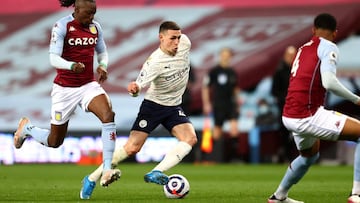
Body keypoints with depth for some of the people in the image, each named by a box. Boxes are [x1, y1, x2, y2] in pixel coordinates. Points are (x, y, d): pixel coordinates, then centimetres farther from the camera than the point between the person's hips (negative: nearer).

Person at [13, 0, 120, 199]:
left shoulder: (95, 27, 2)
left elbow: (102, 52, 16)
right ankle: (27, 128, 42)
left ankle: (107, 170, -25)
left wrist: (103, 66, -7)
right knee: (54, 142, 8)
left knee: (109, 115, -27)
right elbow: (54, 58, -19)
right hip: (65, 88, -4)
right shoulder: (62, 26, -14)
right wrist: (72, 66, -40)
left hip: (89, 85, 4)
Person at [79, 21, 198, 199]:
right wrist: (134, 89, -53)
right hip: (153, 105, -5)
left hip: (173, 107, 5)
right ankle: (92, 179, 3)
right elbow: (140, 84, -31)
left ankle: (156, 173, -30)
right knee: (132, 147, -12)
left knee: (190, 139, -23)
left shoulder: (184, 43, -8)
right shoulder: (154, 62, -25)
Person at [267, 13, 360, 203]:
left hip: (289, 116, 9)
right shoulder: (328, 47, -6)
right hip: (308, 116, -9)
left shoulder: (303, 48, 16)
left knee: (310, 155, 35)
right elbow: (329, 82, -20)